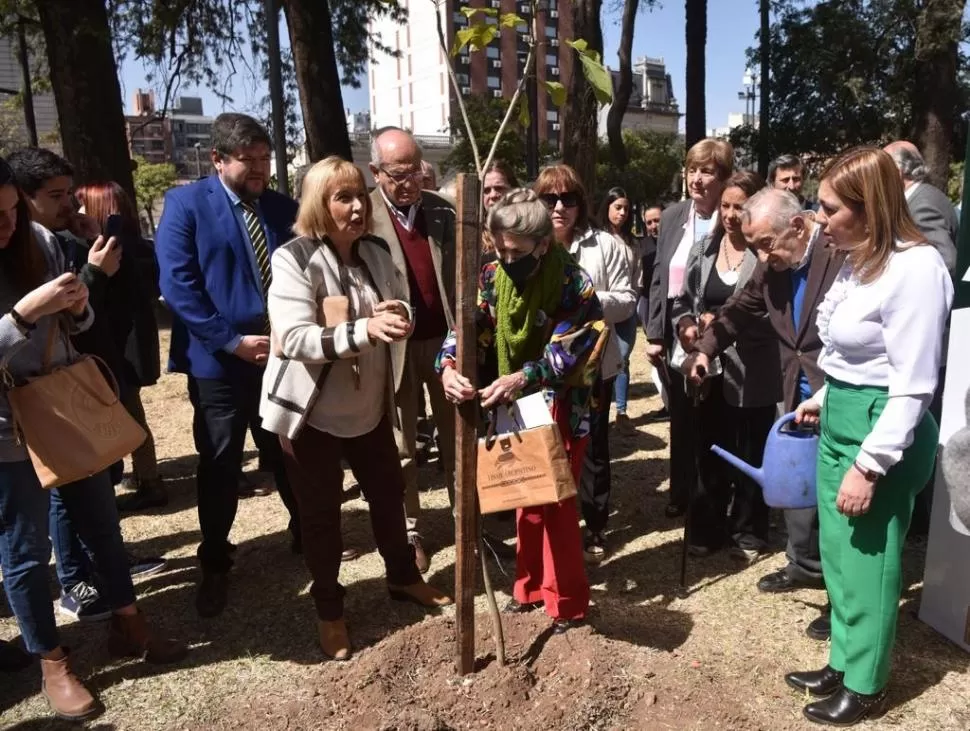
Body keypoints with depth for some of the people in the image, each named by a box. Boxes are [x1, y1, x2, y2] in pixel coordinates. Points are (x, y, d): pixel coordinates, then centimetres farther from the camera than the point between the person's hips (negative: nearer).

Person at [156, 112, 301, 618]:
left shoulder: (283, 209, 7)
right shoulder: (185, 203, -5)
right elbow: (177, 285, -12)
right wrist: (233, 341, -16)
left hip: (282, 353, 3)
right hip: (220, 361, -3)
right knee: (219, 468, 9)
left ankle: (306, 532, 39)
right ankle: (214, 565, 28)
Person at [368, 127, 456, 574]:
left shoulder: (442, 210, 6)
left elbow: (461, 273, 9)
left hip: (446, 338, 3)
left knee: (456, 438, 13)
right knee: (401, 448, 9)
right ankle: (410, 532, 23)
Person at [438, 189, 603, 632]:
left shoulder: (571, 281, -18)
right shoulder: (493, 276, -3)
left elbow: (572, 347, -21)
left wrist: (523, 378, -33)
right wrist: (449, 366, -28)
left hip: (560, 406, -5)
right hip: (514, 406, 5)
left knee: (556, 503, 1)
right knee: (525, 500, 16)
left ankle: (567, 600, 19)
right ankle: (531, 586, 33)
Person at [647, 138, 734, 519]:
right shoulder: (673, 216, 5)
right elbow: (659, 279, 8)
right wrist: (654, 334, 4)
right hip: (674, 338, 4)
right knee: (680, 419, 17)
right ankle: (681, 492, 34)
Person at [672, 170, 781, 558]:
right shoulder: (703, 249, 5)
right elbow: (683, 301, 11)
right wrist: (686, 326, -8)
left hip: (752, 374, -4)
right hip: (710, 369, 4)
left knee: (750, 457, 13)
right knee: (709, 453, 15)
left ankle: (748, 533, 31)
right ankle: (707, 529, 31)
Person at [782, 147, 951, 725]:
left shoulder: (915, 267, -20)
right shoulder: (860, 260, 7)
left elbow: (913, 385, -21)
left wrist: (869, 466, -20)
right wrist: (824, 398, 23)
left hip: (881, 431, -9)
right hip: (840, 421, 9)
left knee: (868, 562, 7)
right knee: (838, 556, 19)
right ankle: (842, 665, 37)